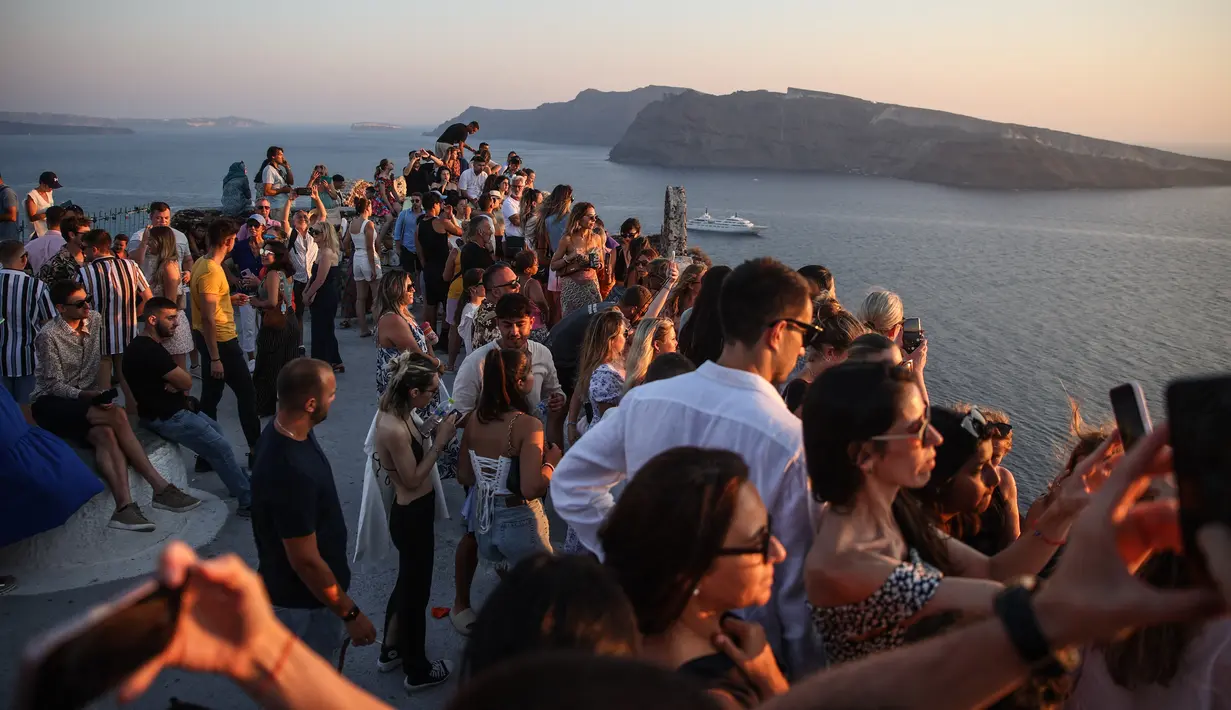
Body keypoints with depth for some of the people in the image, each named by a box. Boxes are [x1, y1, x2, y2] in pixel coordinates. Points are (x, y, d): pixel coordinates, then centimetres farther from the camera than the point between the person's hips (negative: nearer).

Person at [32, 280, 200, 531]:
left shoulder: (94, 320, 3)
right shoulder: (49, 336, -14)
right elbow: (55, 385, -14)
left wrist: (104, 392, 1)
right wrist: (91, 395, -27)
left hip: (81, 399, 5)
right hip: (51, 404, -5)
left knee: (105, 434, -29)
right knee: (117, 417, -29)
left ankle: (124, 505, -43)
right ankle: (159, 486, -31)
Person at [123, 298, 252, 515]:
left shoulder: (146, 345, 10)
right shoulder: (150, 351, -25)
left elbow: (178, 380, 11)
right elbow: (186, 382, -20)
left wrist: (177, 384, -13)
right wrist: (182, 374, 3)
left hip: (173, 409, 11)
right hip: (166, 418, -11)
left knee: (216, 430, 20)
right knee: (220, 446, -8)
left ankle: (241, 485, 26)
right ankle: (248, 501, -1)